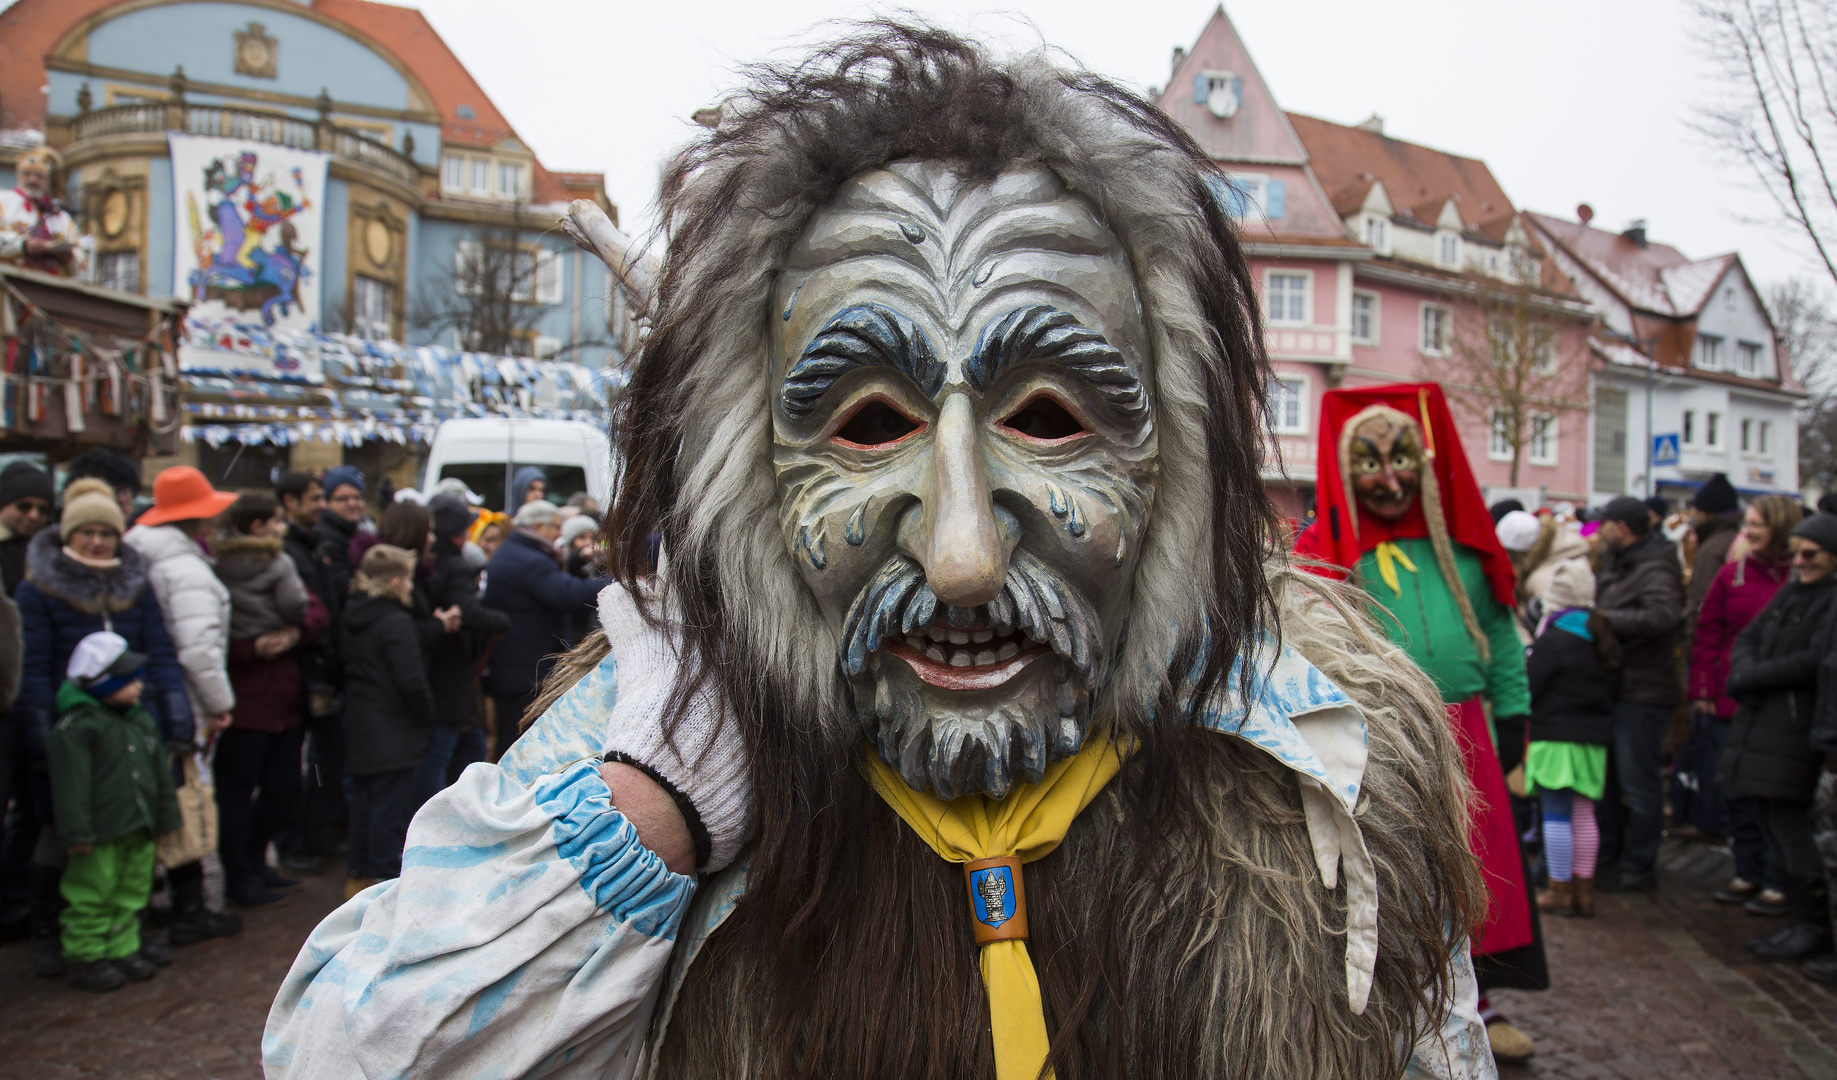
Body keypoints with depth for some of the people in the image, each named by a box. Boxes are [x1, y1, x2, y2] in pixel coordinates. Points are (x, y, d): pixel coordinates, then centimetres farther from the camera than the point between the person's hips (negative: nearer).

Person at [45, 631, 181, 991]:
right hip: (99, 836, -7)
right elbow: (71, 785, -17)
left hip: (140, 829, 8)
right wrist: (77, 832, -19)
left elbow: (160, 772, 17)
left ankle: (123, 949, 27)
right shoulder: (75, 727, -14)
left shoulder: (142, 722, 11)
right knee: (91, 896, 2)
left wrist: (168, 816, 18)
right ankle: (87, 958, 13)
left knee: (132, 892, 15)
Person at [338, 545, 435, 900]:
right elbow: (411, 682, -21)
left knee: (364, 803, 17)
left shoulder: (351, 616, 7)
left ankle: (358, 876, 25)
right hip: (394, 734, -8)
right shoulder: (397, 623, -19)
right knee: (390, 807, -1)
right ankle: (386, 878, 5)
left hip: (358, 729, 9)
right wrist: (426, 716, -7)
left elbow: (345, 666, 14)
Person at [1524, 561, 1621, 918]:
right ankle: (1584, 889, 17)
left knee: (1556, 814, -1)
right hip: (1595, 737, 7)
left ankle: (1561, 891, 3)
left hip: (1556, 737, -7)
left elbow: (1528, 687, -12)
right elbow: (1613, 686, 17)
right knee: (1583, 813, 12)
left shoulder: (1553, 640, -14)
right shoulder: (1606, 640, 9)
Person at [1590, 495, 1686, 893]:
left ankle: (1639, 867, 9)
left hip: (1643, 693, -10)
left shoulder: (1655, 569, -17)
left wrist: (1606, 619, -27)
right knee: (1607, 774, 18)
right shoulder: (1616, 563, 13)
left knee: (1638, 782, -1)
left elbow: (1662, 615, -33)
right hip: (1617, 686, 10)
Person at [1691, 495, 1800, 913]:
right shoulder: (1732, 575, 6)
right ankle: (1748, 874, 27)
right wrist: (1702, 689, 2)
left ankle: (1779, 883, 15)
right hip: (1731, 702, 5)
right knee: (1735, 792, 13)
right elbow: (1706, 635, 7)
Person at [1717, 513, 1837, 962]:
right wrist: (1746, 672, -6)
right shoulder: (1789, 592, 17)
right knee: (1772, 822, 10)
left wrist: (1750, 677, -10)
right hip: (1759, 720, 8)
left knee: (1787, 822, -6)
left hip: (1797, 725, -8)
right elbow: (1747, 639, 15)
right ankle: (1801, 917, 19)